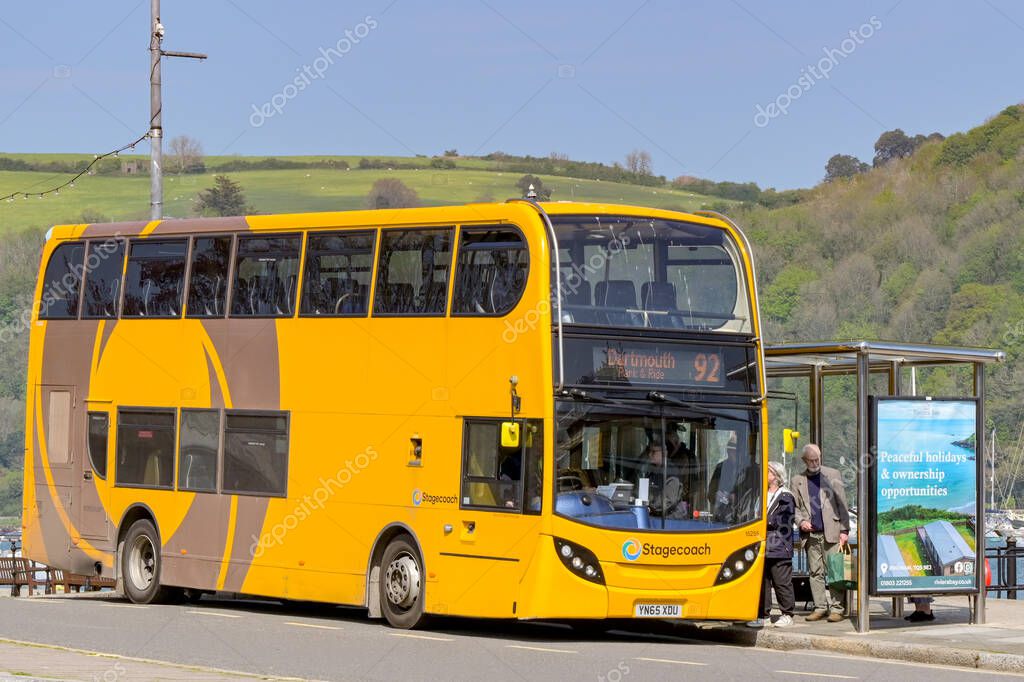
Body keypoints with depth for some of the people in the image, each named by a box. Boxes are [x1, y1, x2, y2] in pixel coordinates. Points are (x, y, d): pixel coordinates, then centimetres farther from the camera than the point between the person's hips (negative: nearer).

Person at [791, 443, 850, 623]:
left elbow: (842, 504, 4)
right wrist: (801, 522, -4)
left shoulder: (832, 475, 7)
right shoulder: (798, 480, 13)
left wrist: (844, 530, -3)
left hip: (831, 532, -3)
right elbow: (795, 507, 16)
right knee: (815, 572, 3)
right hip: (810, 534, 3)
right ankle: (820, 607, 9)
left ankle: (836, 608, -5)